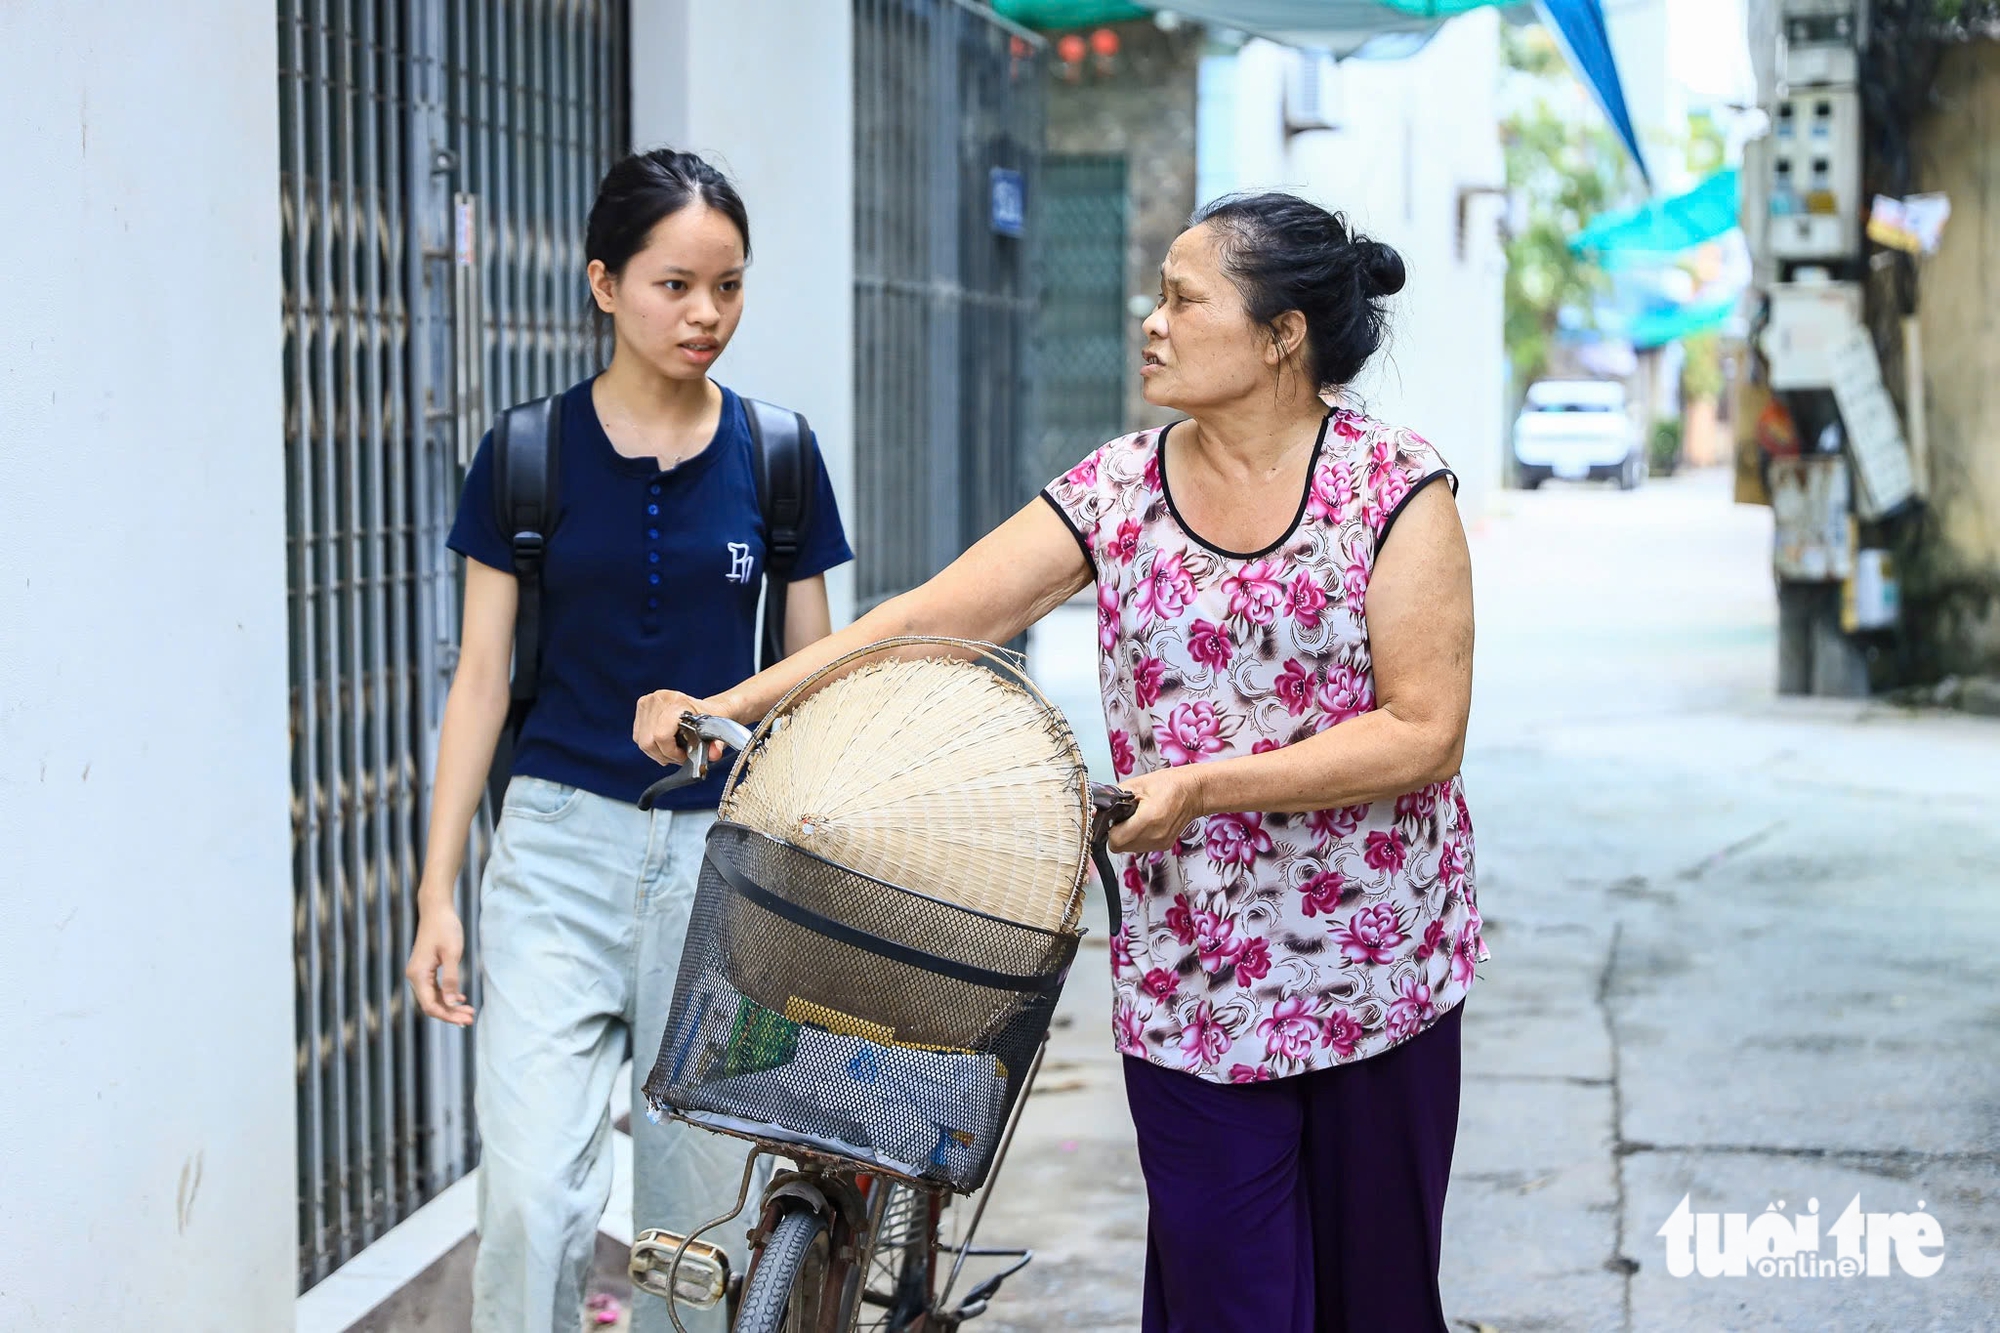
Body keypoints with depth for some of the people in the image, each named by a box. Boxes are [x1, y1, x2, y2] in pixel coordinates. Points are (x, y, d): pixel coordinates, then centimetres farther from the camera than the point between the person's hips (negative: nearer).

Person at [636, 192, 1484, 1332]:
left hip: (1377, 975, -2)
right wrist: (729, 705, -9)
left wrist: (1201, 785, -19)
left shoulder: (1397, 487, -8)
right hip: (1191, 977, 2)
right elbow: (936, 618, -1)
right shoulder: (1120, 489, 3)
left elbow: (1425, 731, -13)